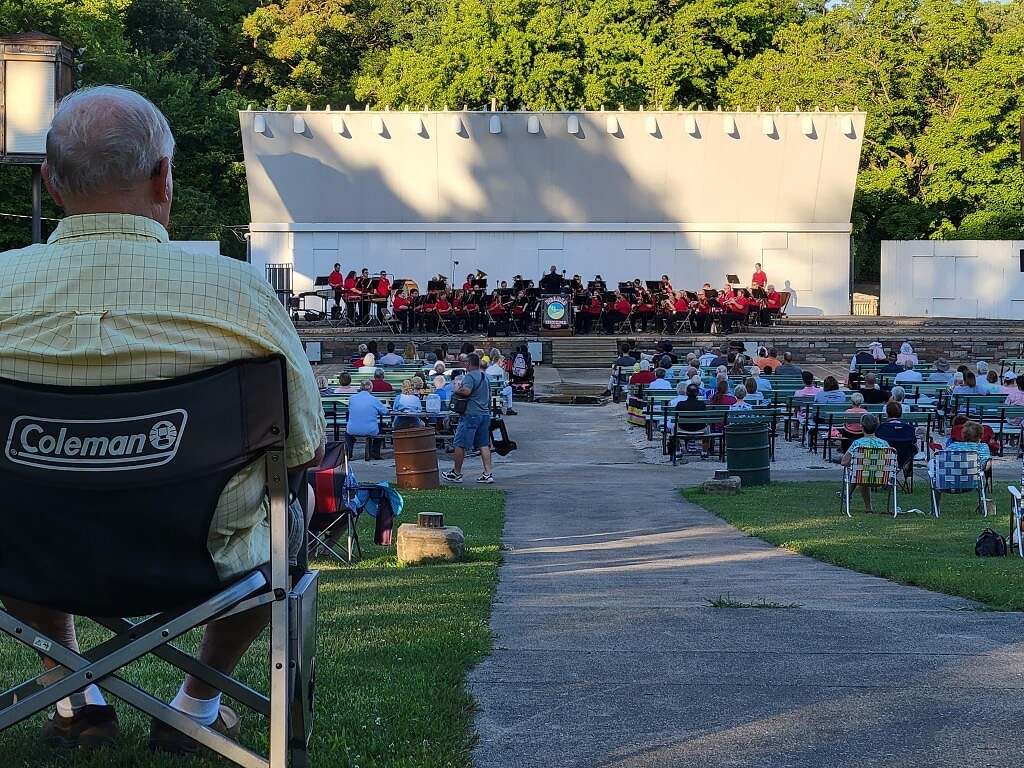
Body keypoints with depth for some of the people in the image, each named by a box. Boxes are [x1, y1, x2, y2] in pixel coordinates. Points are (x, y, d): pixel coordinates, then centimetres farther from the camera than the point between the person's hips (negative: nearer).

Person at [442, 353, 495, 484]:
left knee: (460, 444, 1)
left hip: (471, 415, -8)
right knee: (483, 444, 7)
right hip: (485, 414, 8)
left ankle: (456, 473, 8)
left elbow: (466, 391, -26)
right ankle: (488, 473, 1)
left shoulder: (470, 376, -12)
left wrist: (457, 391, -9)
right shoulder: (484, 376, 16)